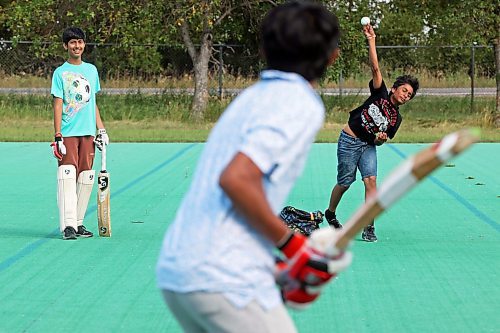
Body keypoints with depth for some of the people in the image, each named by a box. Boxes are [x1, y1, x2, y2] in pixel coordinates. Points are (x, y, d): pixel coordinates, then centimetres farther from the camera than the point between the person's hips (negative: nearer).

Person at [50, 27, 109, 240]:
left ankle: (78, 222, 13)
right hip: (68, 133, -5)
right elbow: (57, 105, -5)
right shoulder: (60, 72, -1)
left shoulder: (91, 70, 13)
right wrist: (57, 137, -11)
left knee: (86, 179, 6)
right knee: (67, 177, -12)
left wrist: (101, 129, 15)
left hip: (88, 133, 5)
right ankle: (68, 225, -14)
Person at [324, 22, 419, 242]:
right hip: (349, 141, -4)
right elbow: (375, 68, -13)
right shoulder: (380, 94, -4)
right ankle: (330, 213, 29)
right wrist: (371, 41, -20)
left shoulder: (396, 118, 7)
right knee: (345, 182, 1)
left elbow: (381, 141, 11)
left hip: (368, 145, 4)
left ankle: (368, 227, -15)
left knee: (371, 180, -15)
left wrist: (381, 139, -14)